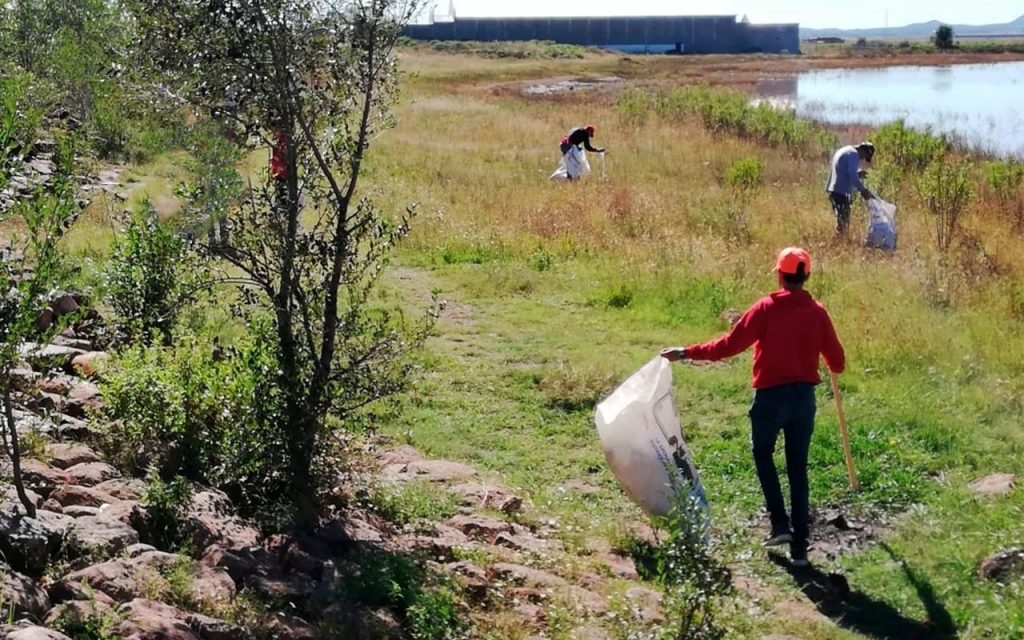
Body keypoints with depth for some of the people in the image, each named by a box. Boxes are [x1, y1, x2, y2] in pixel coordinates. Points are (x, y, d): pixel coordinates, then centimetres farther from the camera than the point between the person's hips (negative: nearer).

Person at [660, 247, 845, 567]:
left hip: (770, 395, -3)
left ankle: (780, 523, 11)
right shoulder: (817, 312, 0)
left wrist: (687, 353, -4)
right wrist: (833, 367, 30)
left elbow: (729, 345, -12)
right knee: (798, 468, 11)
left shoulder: (766, 308, -11)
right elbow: (837, 361, 5)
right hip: (804, 396, 3)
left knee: (763, 454, 22)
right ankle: (799, 546, 11)